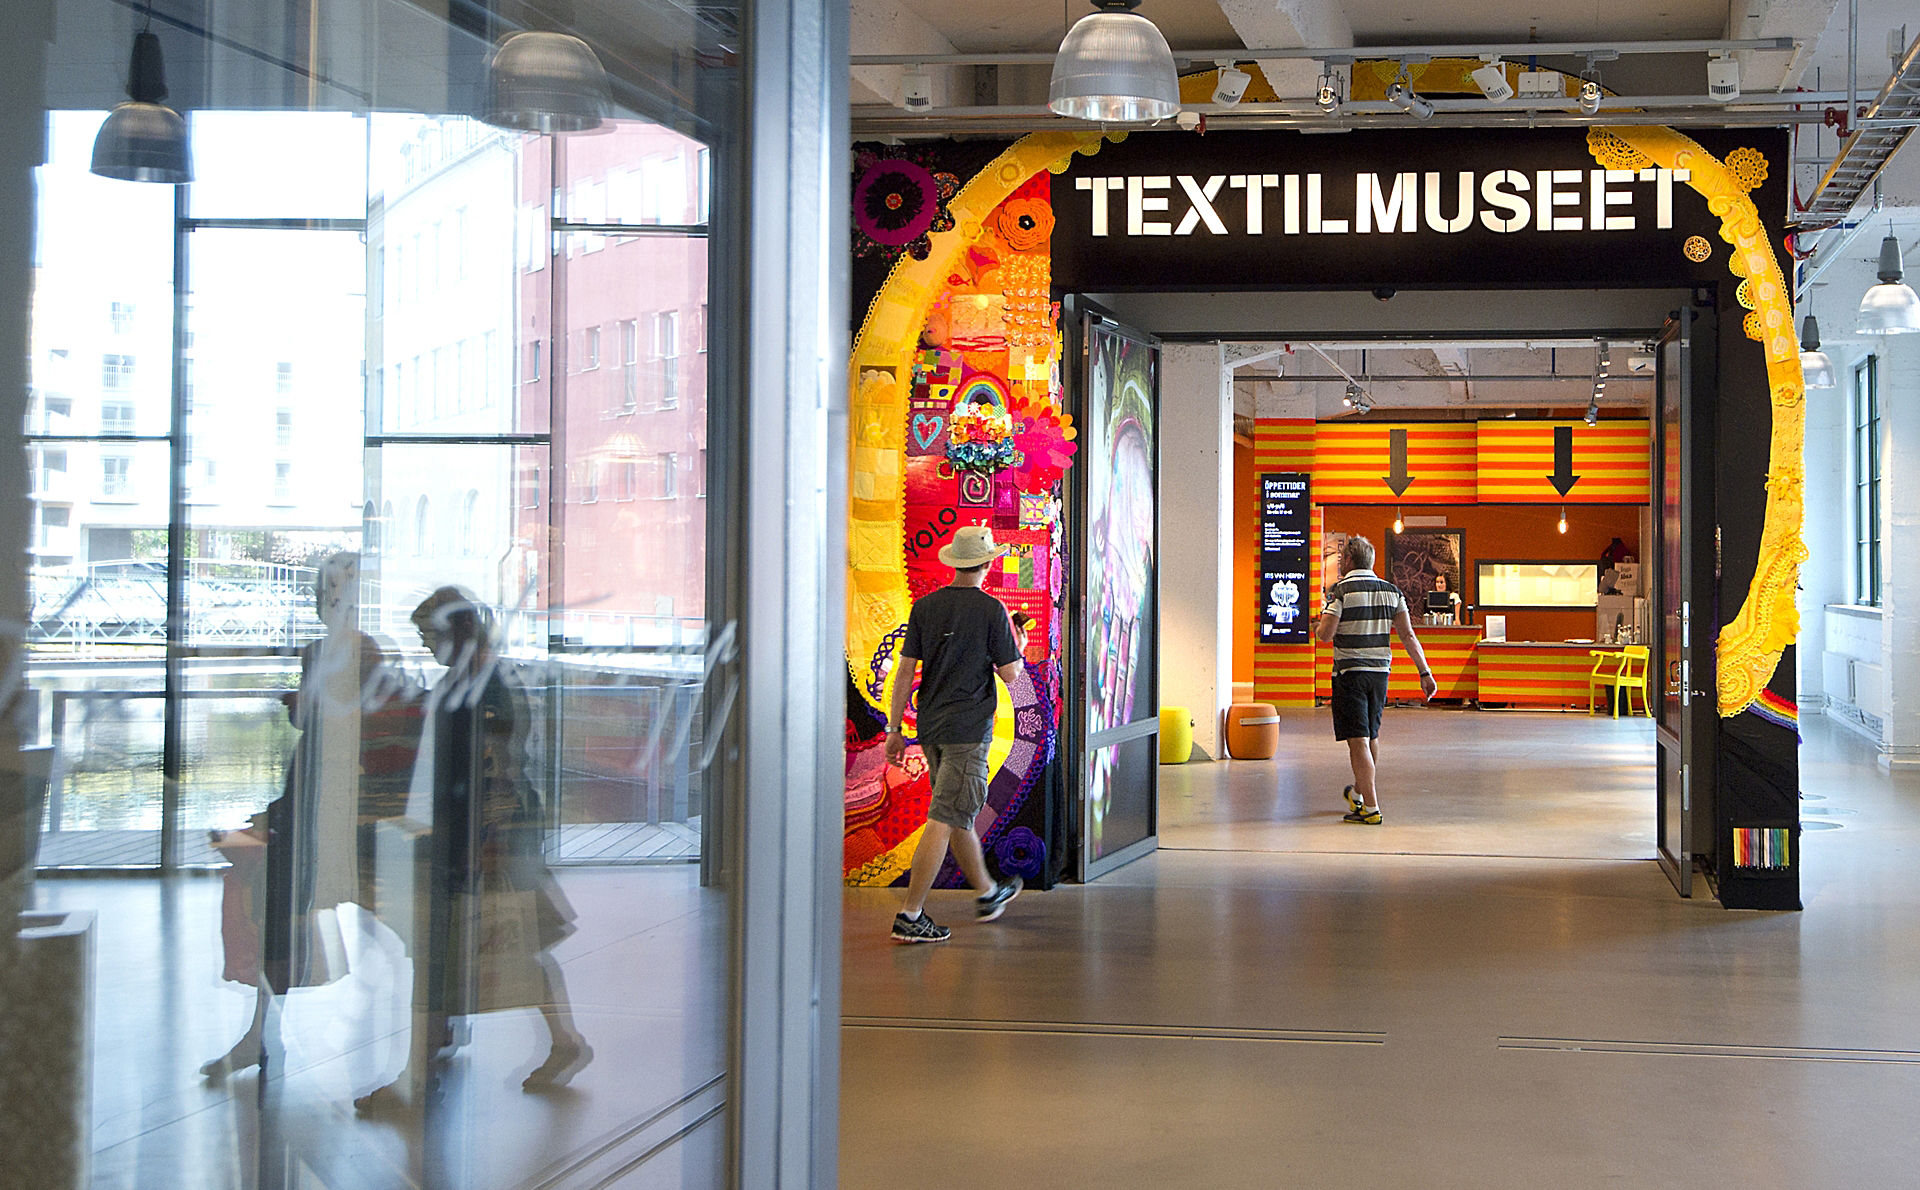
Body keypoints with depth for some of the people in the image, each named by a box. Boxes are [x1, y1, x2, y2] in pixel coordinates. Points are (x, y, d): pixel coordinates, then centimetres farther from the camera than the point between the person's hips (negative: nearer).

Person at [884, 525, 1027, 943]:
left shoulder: (925, 606, 4)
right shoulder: (991, 610, -10)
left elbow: (905, 672, 4)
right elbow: (1010, 673, -8)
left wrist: (894, 729, 9)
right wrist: (1019, 649, 14)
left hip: (930, 727, 6)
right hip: (968, 728, -6)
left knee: (960, 814, 20)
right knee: (944, 820, -7)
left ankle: (988, 892, 38)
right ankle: (910, 916, -11)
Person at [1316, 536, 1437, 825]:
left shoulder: (1342, 591, -11)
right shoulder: (1391, 591, 5)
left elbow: (1325, 635, -15)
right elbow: (1408, 634, 0)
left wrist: (1327, 609, 5)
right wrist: (1425, 673, -1)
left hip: (1350, 672, -6)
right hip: (1380, 671, 6)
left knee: (1358, 741, -6)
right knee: (1372, 736, 20)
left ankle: (1370, 808, -12)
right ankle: (1358, 794, 38)